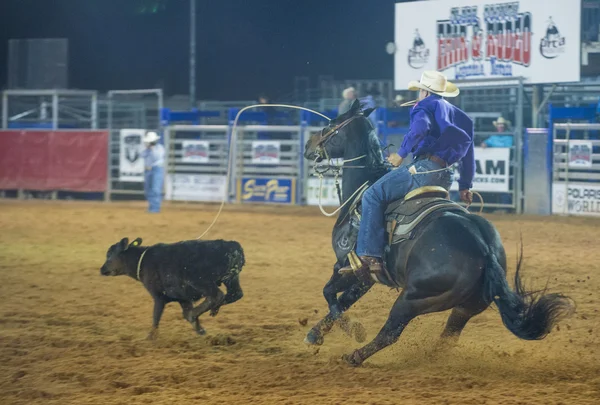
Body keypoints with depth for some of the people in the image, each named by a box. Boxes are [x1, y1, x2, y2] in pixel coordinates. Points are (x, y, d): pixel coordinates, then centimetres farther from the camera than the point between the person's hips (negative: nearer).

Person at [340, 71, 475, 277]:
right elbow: (469, 153, 31)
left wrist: (401, 153, -14)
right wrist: (465, 185, 36)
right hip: (445, 177, 9)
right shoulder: (458, 115, 28)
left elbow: (419, 128, -20)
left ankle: (370, 256, -25)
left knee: (373, 196, -11)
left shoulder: (426, 105, 4)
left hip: (424, 167, -9)